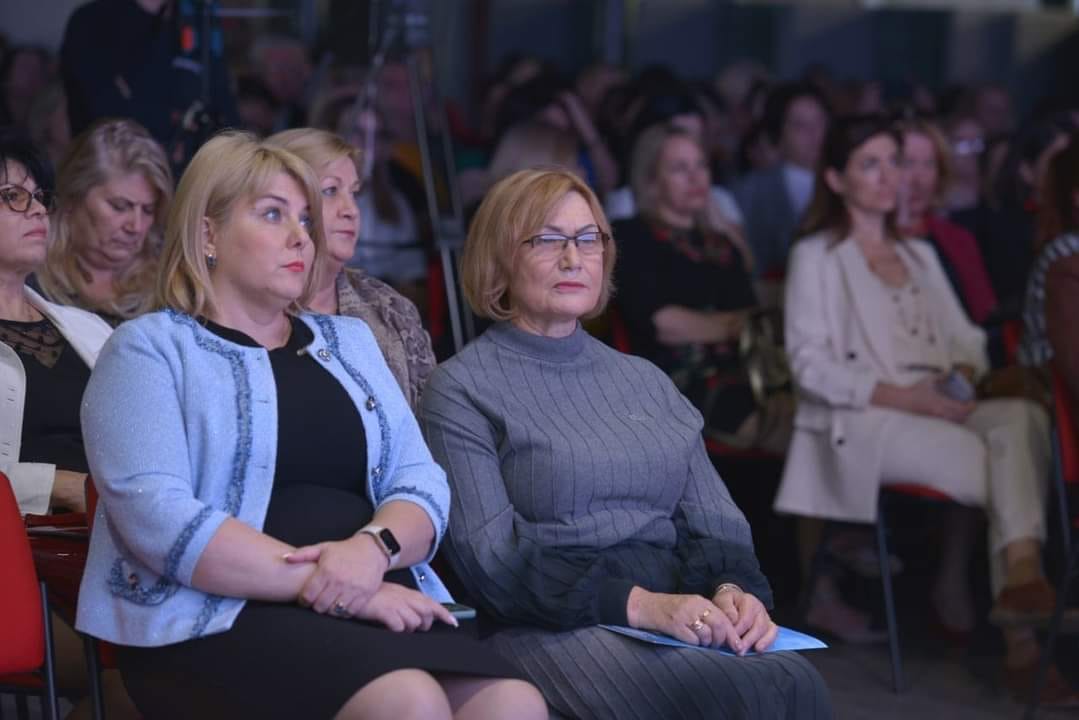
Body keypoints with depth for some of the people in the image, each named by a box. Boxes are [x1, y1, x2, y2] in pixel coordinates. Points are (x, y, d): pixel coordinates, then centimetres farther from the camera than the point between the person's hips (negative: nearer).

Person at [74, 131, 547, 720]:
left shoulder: (350, 341, 23)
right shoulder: (149, 349, 4)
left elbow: (421, 482, 13)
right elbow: (157, 517, -11)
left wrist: (373, 546, -11)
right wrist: (324, 586, -17)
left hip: (380, 607, 5)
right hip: (217, 622, -5)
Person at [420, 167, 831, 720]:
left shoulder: (645, 380, 24)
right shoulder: (462, 389, 4)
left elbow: (713, 523, 16)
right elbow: (490, 561, -7)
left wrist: (732, 587, -9)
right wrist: (637, 603, -20)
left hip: (680, 615, 6)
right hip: (557, 627, -5)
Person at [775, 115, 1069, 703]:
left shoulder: (920, 254, 29)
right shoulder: (816, 256, 10)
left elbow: (967, 339, 24)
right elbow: (810, 364, -3)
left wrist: (964, 372, -2)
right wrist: (904, 396, -14)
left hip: (942, 410, 5)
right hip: (862, 422, -5)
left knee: (1023, 417, -33)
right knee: (1003, 471, -31)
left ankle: (1020, 579, -47)